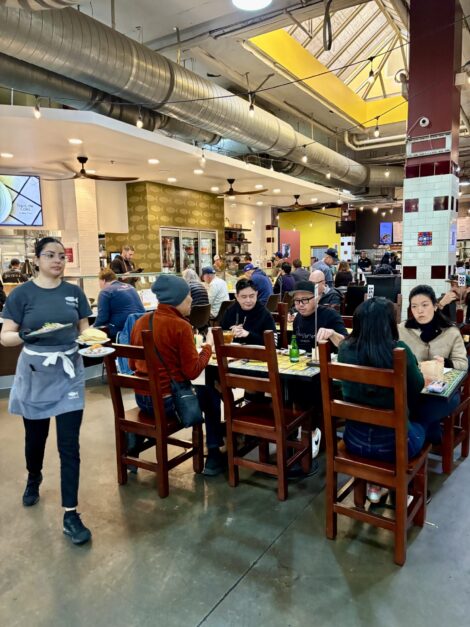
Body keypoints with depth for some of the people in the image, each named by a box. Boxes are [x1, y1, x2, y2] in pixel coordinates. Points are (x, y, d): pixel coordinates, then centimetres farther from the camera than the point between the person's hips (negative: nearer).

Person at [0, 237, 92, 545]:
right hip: (35, 373, -1)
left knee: (70, 445, -1)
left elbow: (84, 329, 7)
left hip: (69, 373, 1)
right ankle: (34, 480, 51)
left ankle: (71, 514, 9)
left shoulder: (74, 292, 2)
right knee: (35, 437, 19)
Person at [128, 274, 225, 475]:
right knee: (211, 393, 19)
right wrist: (208, 346, -2)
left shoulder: (141, 321, 3)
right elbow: (192, 371, -16)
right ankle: (213, 455, 23)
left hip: (141, 399, 6)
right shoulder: (180, 326, -17)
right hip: (169, 401, -6)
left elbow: (132, 364, 12)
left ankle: (133, 452, 40)